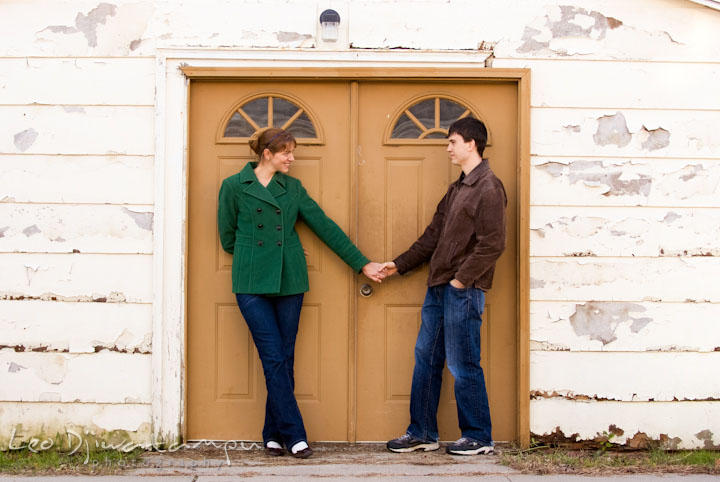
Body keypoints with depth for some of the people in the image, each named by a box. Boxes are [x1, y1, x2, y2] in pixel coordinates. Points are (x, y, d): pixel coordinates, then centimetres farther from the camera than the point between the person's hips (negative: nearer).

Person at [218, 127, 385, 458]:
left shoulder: (292, 188, 10)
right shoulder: (234, 187, 0)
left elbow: (325, 227, 10)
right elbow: (228, 238, 7)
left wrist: (362, 263, 9)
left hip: (289, 282, 3)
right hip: (252, 284, -3)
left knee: (283, 360, 4)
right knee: (274, 359, -6)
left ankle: (274, 435, 14)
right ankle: (294, 435, -1)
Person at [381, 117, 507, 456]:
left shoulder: (489, 188, -11)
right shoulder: (456, 189, 18)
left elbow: (492, 244, -18)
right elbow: (433, 237, 22)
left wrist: (461, 279, -17)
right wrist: (399, 265, 19)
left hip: (464, 291, -9)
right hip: (439, 288, 9)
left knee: (463, 365, -2)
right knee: (426, 358, 12)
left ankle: (479, 438, 11)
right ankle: (422, 433, 21)